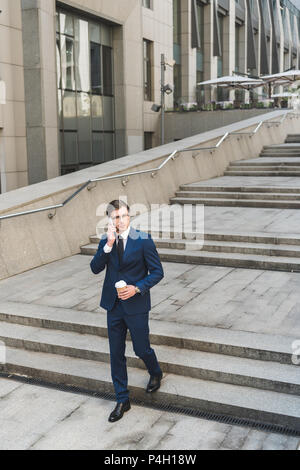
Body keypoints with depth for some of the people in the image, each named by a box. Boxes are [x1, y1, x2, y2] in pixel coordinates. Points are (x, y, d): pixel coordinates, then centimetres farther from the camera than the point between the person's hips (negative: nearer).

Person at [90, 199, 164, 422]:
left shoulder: (143, 239, -11)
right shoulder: (106, 240, 1)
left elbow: (157, 272, -8)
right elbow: (95, 268, -9)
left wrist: (137, 288, -20)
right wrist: (108, 245, -21)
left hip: (136, 305, -4)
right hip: (113, 305, 4)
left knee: (141, 349, 10)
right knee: (116, 354, 9)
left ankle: (156, 374, 44)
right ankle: (122, 401, 23)